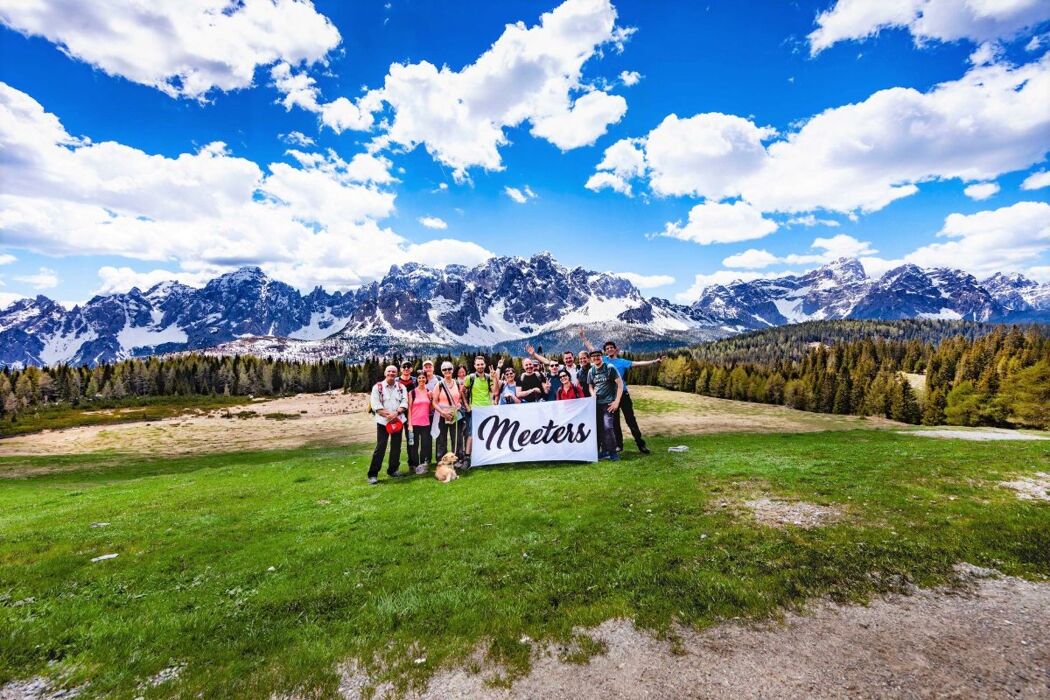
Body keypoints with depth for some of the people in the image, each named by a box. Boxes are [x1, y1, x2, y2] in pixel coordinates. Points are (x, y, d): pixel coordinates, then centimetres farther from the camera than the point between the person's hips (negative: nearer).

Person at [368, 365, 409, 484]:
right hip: (383, 421, -3)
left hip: (398, 420, 4)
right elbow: (375, 405, -9)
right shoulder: (378, 387, -1)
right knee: (380, 447, -5)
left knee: (396, 446, 10)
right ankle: (373, 474, 2)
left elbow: (404, 402, 0)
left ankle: (393, 470, 24)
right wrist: (388, 415, -17)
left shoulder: (401, 387, 7)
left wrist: (396, 413, -17)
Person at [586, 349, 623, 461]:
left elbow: (620, 384, -7)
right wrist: (593, 394, -2)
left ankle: (613, 452, -1)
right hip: (597, 403, 5)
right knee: (599, 428, 5)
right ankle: (604, 451, 17)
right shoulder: (591, 371, 9)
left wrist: (617, 401, -12)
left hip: (608, 403, -5)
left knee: (608, 427, -14)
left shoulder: (610, 368, -5)